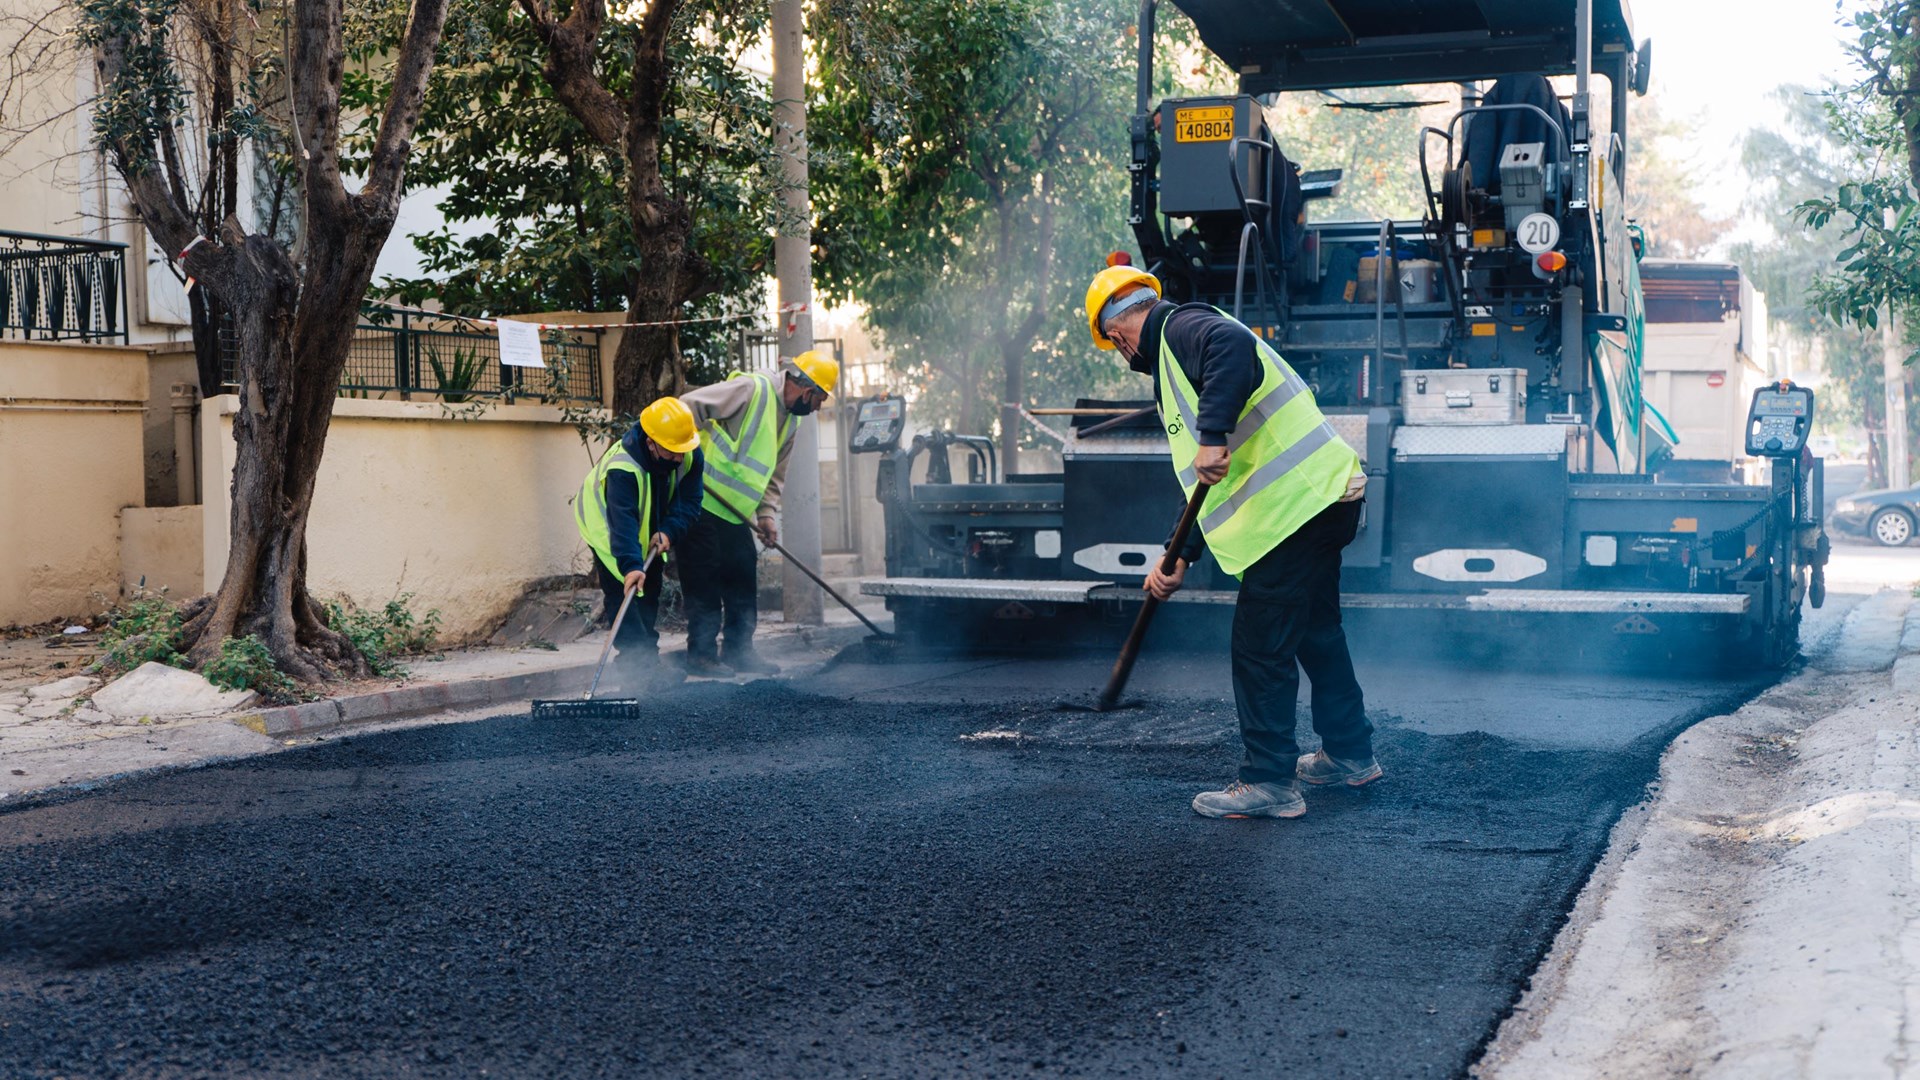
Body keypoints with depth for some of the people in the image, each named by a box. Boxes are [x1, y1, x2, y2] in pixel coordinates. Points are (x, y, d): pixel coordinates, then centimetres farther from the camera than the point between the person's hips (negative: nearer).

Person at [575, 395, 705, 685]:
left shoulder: (691, 457, -26)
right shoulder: (622, 468, -44)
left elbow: (688, 502, -22)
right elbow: (622, 521, -51)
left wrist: (669, 532, -40)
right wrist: (630, 565, -62)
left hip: (651, 530, 6)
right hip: (605, 524, -6)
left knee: (650, 591, 11)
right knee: (621, 591, -15)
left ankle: (647, 657, 24)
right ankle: (638, 664, -16)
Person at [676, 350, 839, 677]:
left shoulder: (790, 421, 13)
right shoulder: (752, 389, -16)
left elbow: (774, 475, 18)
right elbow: (689, 407, -21)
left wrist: (767, 514, 5)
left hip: (734, 512, 9)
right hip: (699, 501, -9)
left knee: (744, 577, 9)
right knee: (705, 578, -4)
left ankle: (739, 650, 18)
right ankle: (701, 654, 4)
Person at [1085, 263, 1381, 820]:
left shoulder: (1183, 329, -4)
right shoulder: (1172, 360, 26)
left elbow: (1235, 347, -31)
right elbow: (1211, 485, 27)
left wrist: (1213, 436, -35)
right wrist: (1180, 560, 24)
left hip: (1297, 500, -11)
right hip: (1324, 500, 11)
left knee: (1260, 646, -4)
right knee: (1314, 630, 23)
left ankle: (1270, 783, 3)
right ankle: (1349, 753, 37)